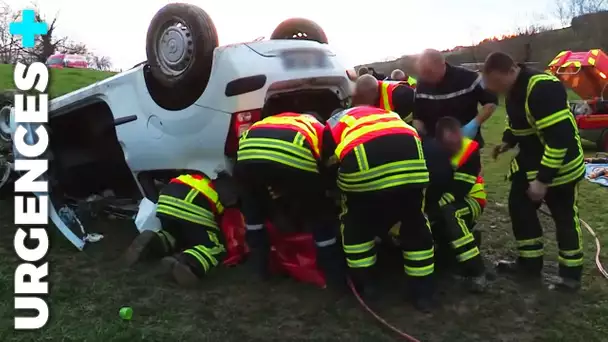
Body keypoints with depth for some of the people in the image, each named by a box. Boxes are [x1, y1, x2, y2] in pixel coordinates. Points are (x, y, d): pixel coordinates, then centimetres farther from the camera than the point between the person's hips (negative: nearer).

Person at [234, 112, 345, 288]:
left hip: (249, 151, 3)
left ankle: (260, 264, 41)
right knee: (321, 215, 23)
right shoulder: (320, 128, 38)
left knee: (252, 204, 35)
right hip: (293, 153, -3)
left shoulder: (271, 121, 46)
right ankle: (335, 273, 29)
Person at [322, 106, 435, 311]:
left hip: (362, 157, -3)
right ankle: (422, 290, 28)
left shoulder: (331, 126, 33)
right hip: (410, 149, 3)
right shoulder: (381, 113, 44)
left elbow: (331, 170, 30)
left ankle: (363, 282, 30)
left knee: (355, 221, 24)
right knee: (415, 222, 22)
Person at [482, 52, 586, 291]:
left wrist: (543, 179, -29)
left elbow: (560, 138, -32)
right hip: (530, 160, 9)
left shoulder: (543, 89, -31)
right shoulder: (514, 89, -1)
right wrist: (508, 141, 2)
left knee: (564, 218, 5)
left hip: (559, 165, -8)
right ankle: (530, 262, 25)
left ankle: (571, 273, 22)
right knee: (519, 207, 10)